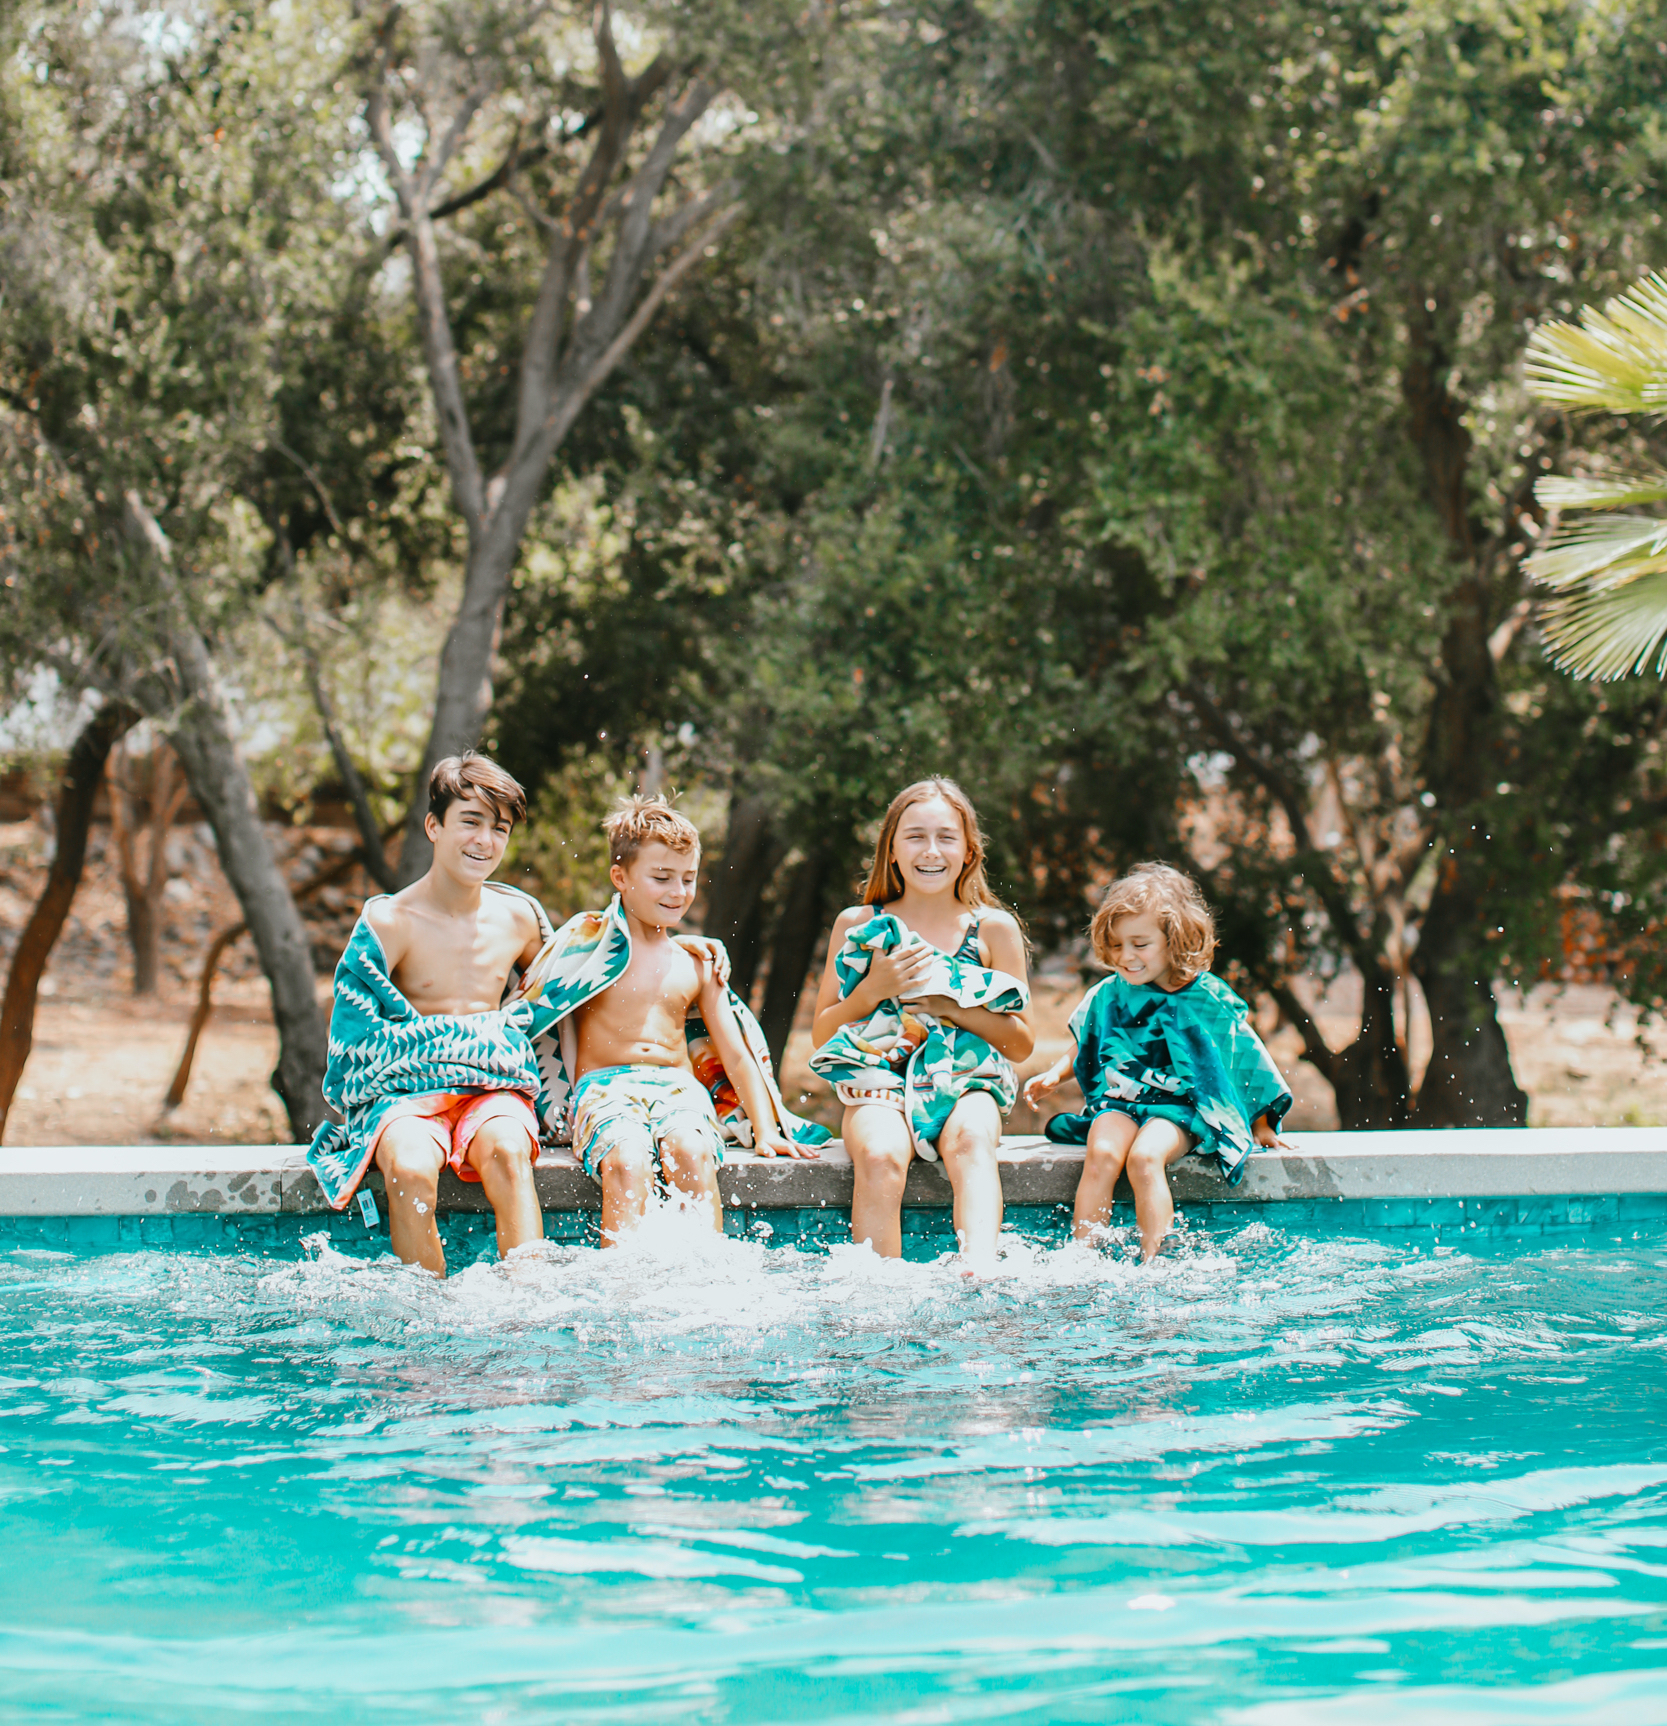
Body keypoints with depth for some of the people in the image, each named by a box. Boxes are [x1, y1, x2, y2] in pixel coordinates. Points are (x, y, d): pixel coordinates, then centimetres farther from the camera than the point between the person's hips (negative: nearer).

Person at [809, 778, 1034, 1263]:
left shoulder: (994, 929, 9)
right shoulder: (859, 925, 9)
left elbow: (1021, 1042, 8)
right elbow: (822, 1035, 10)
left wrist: (951, 1006, -8)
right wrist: (874, 990, -8)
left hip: (966, 1081, 0)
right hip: (880, 1079, 0)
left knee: (970, 1139, -36)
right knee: (880, 1156, -34)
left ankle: (979, 1270, -54)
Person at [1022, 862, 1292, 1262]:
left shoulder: (1209, 1000, -3)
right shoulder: (1108, 995, 6)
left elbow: (1246, 1060, 9)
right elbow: (1082, 1048, 23)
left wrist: (1261, 1127, 13)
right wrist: (1053, 1075, 5)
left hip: (1181, 1107, -3)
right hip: (1117, 1102, 3)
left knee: (1144, 1158, -32)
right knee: (1102, 1154, -29)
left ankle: (1150, 1264, -29)